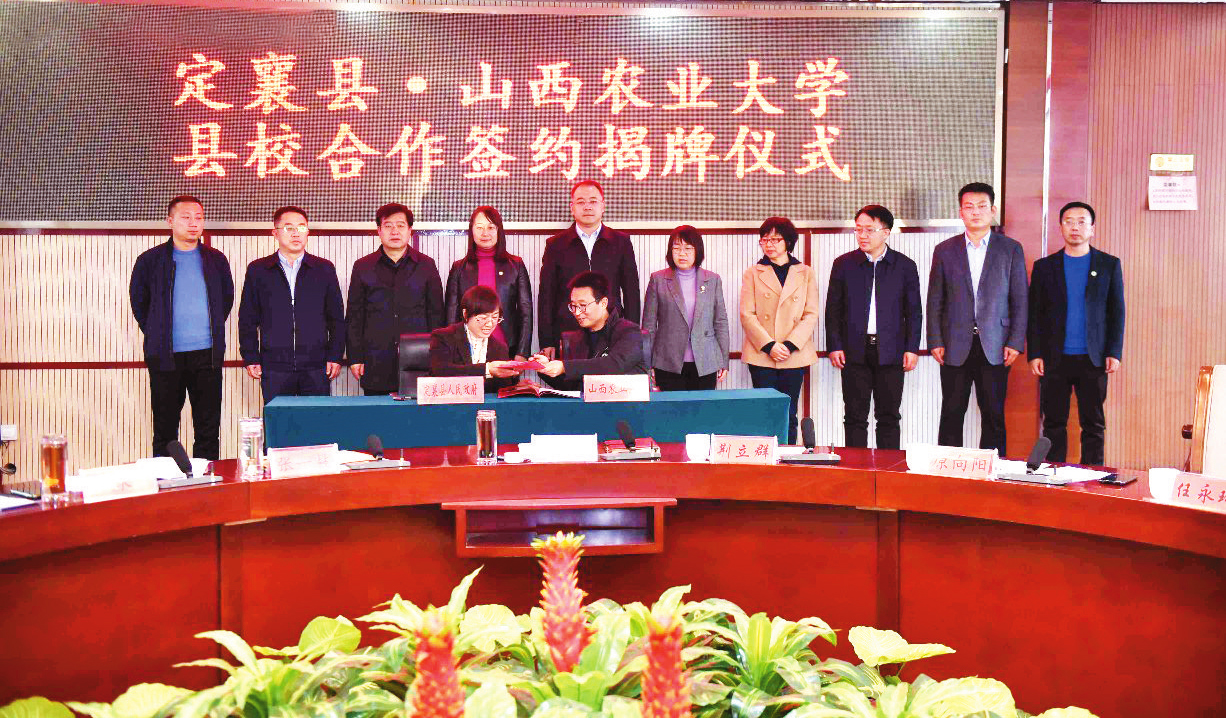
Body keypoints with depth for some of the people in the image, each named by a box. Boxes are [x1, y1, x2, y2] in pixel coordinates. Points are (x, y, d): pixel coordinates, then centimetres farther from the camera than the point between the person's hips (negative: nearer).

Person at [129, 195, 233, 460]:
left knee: (209, 429, 5)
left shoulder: (216, 260, 9)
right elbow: (138, 302, 12)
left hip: (207, 355, 2)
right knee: (165, 430, 4)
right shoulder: (150, 260, 3)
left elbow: (227, 299, 20)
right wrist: (156, 335, 7)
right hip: (166, 357, -1)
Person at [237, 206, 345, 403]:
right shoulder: (257, 270, 10)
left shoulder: (324, 269, 10)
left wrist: (335, 356, 3)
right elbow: (248, 320, 10)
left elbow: (337, 318, 10)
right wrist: (251, 358, 2)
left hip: (316, 366, 0)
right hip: (274, 368, 0)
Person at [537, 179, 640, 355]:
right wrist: (546, 343, 1)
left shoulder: (621, 242, 11)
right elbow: (546, 296, 8)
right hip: (566, 337, 0)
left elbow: (632, 293, 11)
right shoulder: (555, 245, 10)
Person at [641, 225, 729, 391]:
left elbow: (721, 322, 11)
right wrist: (648, 365, 2)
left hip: (705, 365, 1)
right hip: (669, 365, -1)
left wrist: (724, 362, 7)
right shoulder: (658, 279, 4)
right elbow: (649, 325, 5)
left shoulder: (713, 280, 9)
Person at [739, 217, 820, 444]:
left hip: (794, 356, 1)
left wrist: (789, 346, -10)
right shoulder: (752, 274, 8)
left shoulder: (806, 273, 10)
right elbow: (747, 315, 0)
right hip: (761, 356, -1)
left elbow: (811, 315, 3)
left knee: (789, 416, 3)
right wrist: (769, 346, -12)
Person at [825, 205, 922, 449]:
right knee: (855, 417, 3)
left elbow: (914, 312, 7)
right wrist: (834, 346, -2)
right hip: (855, 351, 0)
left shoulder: (905, 266, 5)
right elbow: (833, 309, 6)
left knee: (889, 417, 5)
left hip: (890, 353, 0)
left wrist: (912, 348, -1)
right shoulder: (844, 264, 6)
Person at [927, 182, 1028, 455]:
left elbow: (1020, 300, 4)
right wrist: (935, 342, -1)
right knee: (951, 415, 3)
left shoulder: (1011, 249, 6)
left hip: (994, 347, 0)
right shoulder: (945, 251, 8)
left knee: (994, 416, 2)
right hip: (955, 347, 1)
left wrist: (1015, 342, -3)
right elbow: (935, 301, 7)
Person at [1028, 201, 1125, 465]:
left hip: (1093, 359, 0)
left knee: (1093, 424, 3)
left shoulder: (1109, 265, 8)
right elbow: (1034, 313, 7)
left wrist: (1114, 352, -2)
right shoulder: (1045, 266, 8)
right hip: (1055, 359, 0)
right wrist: (1035, 354, -2)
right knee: (1054, 423, 3)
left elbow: (1117, 312, 7)